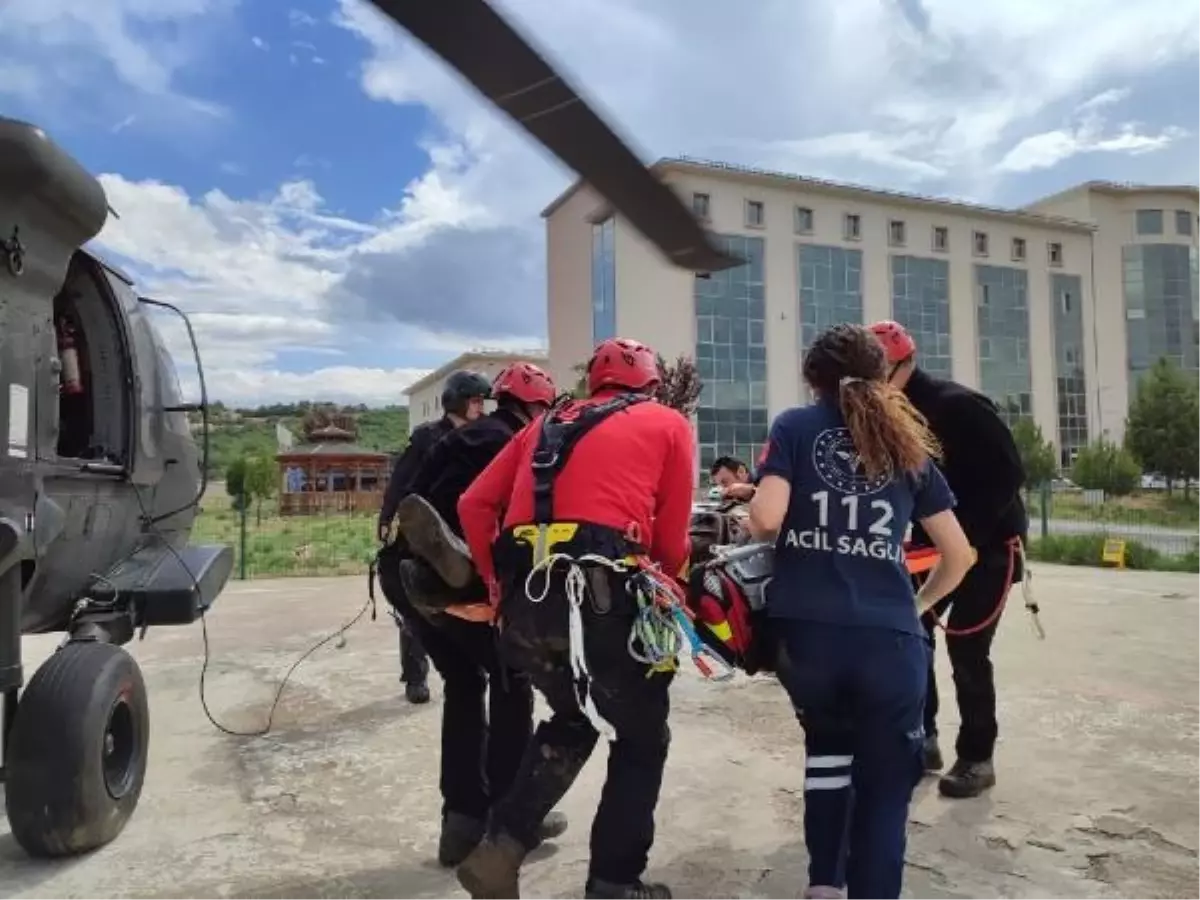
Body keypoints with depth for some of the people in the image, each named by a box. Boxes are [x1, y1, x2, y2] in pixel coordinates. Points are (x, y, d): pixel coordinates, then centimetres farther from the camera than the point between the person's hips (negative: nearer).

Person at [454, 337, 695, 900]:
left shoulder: (549, 423, 24)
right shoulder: (669, 424, 12)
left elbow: (475, 504, 16)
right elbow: (671, 539, 6)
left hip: (524, 606, 6)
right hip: (598, 600, -5)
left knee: (573, 720, 29)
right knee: (642, 741, 18)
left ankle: (500, 848, 21)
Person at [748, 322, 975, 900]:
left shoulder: (795, 427, 8)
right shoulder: (907, 444, 16)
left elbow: (766, 519, -8)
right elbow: (958, 555, 17)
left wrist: (751, 528, 14)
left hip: (805, 630, 0)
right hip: (889, 638, 0)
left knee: (827, 743, 27)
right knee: (885, 782, 15)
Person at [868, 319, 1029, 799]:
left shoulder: (958, 405, -22)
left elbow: (1010, 473, -23)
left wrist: (965, 535, -26)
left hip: (988, 542, -7)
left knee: (967, 649, -6)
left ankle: (977, 758, 11)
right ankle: (921, 737, 20)